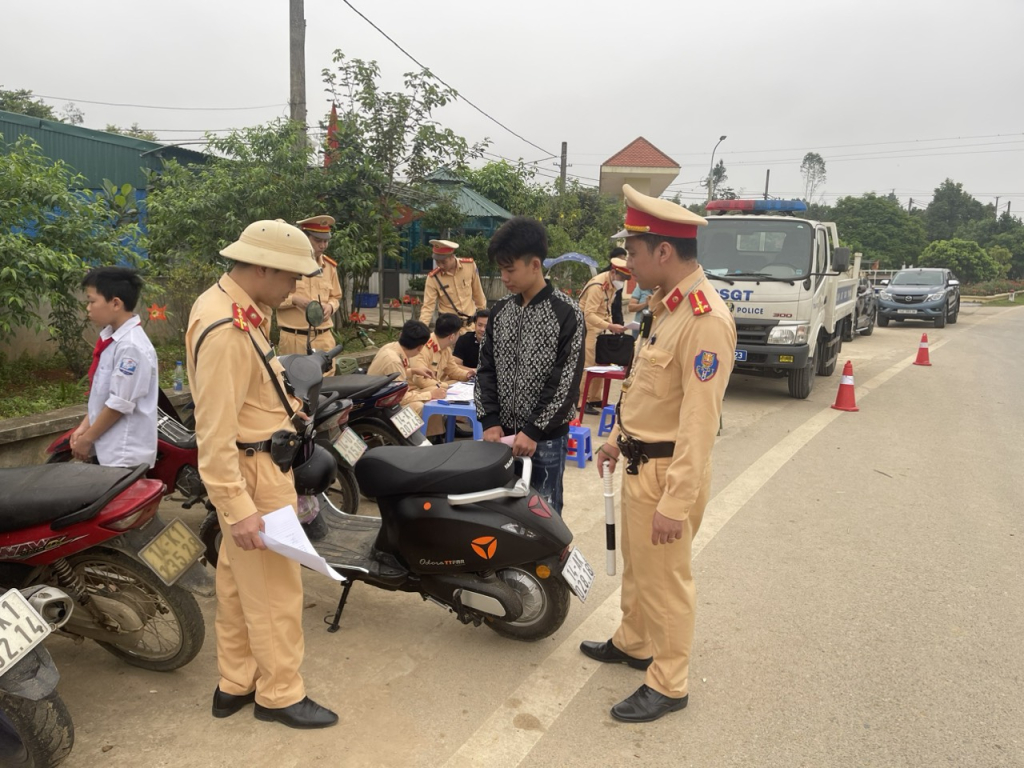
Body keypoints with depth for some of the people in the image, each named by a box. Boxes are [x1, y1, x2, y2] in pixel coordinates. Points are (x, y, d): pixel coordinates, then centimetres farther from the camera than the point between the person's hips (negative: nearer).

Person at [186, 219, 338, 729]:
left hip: (261, 462, 10)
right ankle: (280, 694, 20)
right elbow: (214, 429, -28)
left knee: (238, 581, 19)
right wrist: (238, 508, -28)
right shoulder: (227, 329, -25)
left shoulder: (224, 302, 8)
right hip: (253, 473, -10)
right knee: (274, 587, 3)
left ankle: (235, 683, 34)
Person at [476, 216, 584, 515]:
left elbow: (567, 381, -13)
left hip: (545, 437, -5)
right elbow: (485, 369, 7)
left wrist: (533, 430, -16)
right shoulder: (500, 311, 7)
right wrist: (489, 420, -5)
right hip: (504, 431, 5)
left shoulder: (566, 312, -10)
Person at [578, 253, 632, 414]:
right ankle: (583, 401, -2)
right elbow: (589, 314, -27)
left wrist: (611, 325, 4)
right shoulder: (597, 286, -22)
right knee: (588, 365, -8)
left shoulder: (612, 284, 6)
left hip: (600, 329, 9)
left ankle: (595, 398, 18)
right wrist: (610, 326, -33)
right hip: (588, 328, -9)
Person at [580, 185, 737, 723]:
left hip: (668, 472, -10)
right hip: (639, 462, 10)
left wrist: (676, 502, -26)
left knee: (664, 579, 6)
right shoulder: (665, 304, 8)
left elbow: (700, 421, -27)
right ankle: (633, 642, 45)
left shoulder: (704, 319, -24)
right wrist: (619, 437, 22)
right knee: (636, 565, 24)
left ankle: (668, 685, 24)